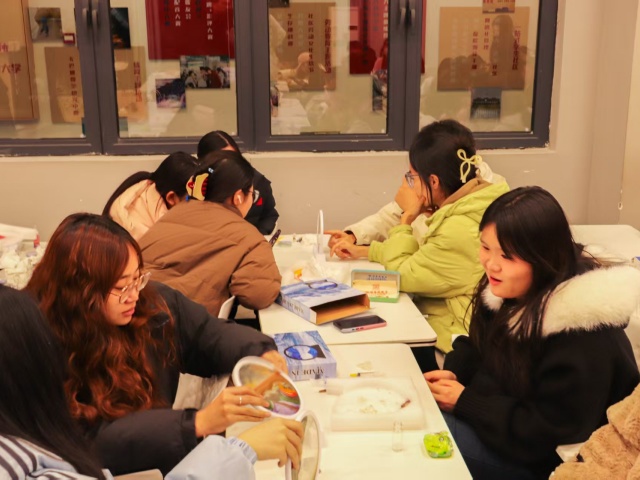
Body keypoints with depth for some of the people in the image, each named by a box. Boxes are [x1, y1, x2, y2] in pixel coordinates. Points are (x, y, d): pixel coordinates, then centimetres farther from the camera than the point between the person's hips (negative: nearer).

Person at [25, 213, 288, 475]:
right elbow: (90, 442, -28)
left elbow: (208, 333, 7)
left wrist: (261, 354, -14)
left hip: (163, 460, 5)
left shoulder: (150, 302, -6)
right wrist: (198, 423, -36)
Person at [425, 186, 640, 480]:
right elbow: (482, 347, 12)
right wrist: (454, 372, -8)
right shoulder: (510, 289, -6)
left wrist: (465, 402, -21)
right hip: (504, 415, 8)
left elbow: (550, 432, -26)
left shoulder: (582, 335, -30)